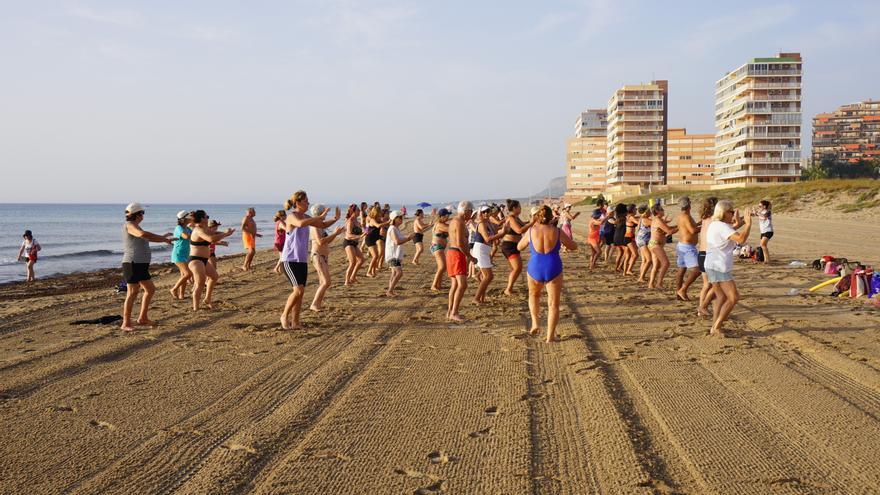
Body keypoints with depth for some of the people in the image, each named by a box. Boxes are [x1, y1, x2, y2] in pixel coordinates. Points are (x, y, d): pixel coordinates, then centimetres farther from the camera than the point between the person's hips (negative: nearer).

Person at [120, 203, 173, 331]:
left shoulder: (135, 226, 19)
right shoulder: (129, 225, -11)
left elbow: (146, 238, 30)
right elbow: (143, 234, -30)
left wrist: (163, 238, 20)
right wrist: (163, 238, -23)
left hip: (141, 265, 10)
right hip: (132, 264, -10)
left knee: (150, 289, 15)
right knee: (133, 293, -10)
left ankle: (142, 318, 23)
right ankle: (126, 324, -6)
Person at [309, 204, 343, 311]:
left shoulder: (321, 226, 14)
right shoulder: (315, 226, -14)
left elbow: (327, 241, 24)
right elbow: (320, 241, -26)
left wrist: (336, 233, 12)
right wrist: (335, 233, -23)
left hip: (323, 257, 10)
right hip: (318, 256, -10)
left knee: (323, 282, 13)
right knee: (326, 282, -16)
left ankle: (318, 304, 18)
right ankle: (314, 304, -16)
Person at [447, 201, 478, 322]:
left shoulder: (453, 221, 16)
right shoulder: (460, 222, -16)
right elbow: (460, 243, -22)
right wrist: (470, 257, -16)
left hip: (451, 252, 11)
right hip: (458, 254, -11)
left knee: (455, 285, 14)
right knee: (462, 285, -16)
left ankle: (449, 312, 16)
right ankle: (454, 313, -21)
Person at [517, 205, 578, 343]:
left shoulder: (531, 231, -5)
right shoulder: (557, 232, -5)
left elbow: (519, 247, 14)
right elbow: (574, 246, 8)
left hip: (535, 268, 1)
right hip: (553, 270, -1)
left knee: (534, 295, 29)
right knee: (553, 304, 9)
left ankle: (535, 323, 15)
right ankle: (550, 336, 5)